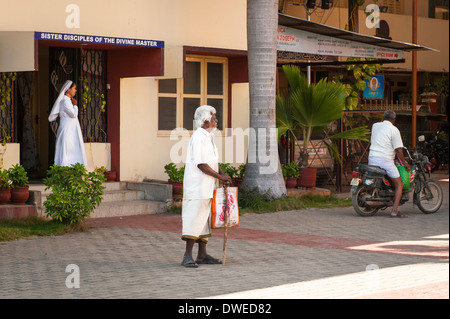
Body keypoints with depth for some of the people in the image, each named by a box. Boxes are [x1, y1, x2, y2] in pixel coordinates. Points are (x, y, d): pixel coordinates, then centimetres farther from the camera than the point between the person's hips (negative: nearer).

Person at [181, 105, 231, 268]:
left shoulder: (209, 136, 15)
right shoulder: (198, 137, -15)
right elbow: (201, 164, -20)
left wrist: (222, 174, 6)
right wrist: (219, 176, -14)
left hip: (208, 186, 10)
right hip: (197, 185, -10)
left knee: (204, 218, 11)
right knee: (195, 219, -10)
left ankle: (202, 255, 16)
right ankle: (187, 256, -7)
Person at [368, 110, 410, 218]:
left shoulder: (375, 126, 12)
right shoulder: (394, 130, -5)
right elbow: (398, 149, -7)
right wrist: (405, 163, 4)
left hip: (372, 158, 6)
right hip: (385, 159, -6)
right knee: (399, 185, 2)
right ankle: (394, 210, -11)